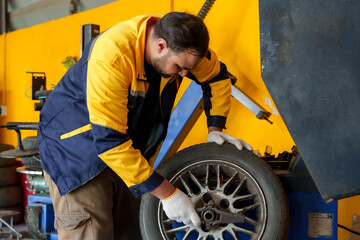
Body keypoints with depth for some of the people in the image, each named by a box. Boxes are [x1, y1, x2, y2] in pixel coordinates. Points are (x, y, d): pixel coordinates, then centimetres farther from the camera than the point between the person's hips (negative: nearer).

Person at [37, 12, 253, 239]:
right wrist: (167, 194, -30)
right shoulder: (113, 56, -33)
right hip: (76, 146, -6)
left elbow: (217, 76, 7)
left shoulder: (180, 44, -13)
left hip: (128, 151, 6)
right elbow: (109, 140, -34)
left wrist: (215, 130, -5)